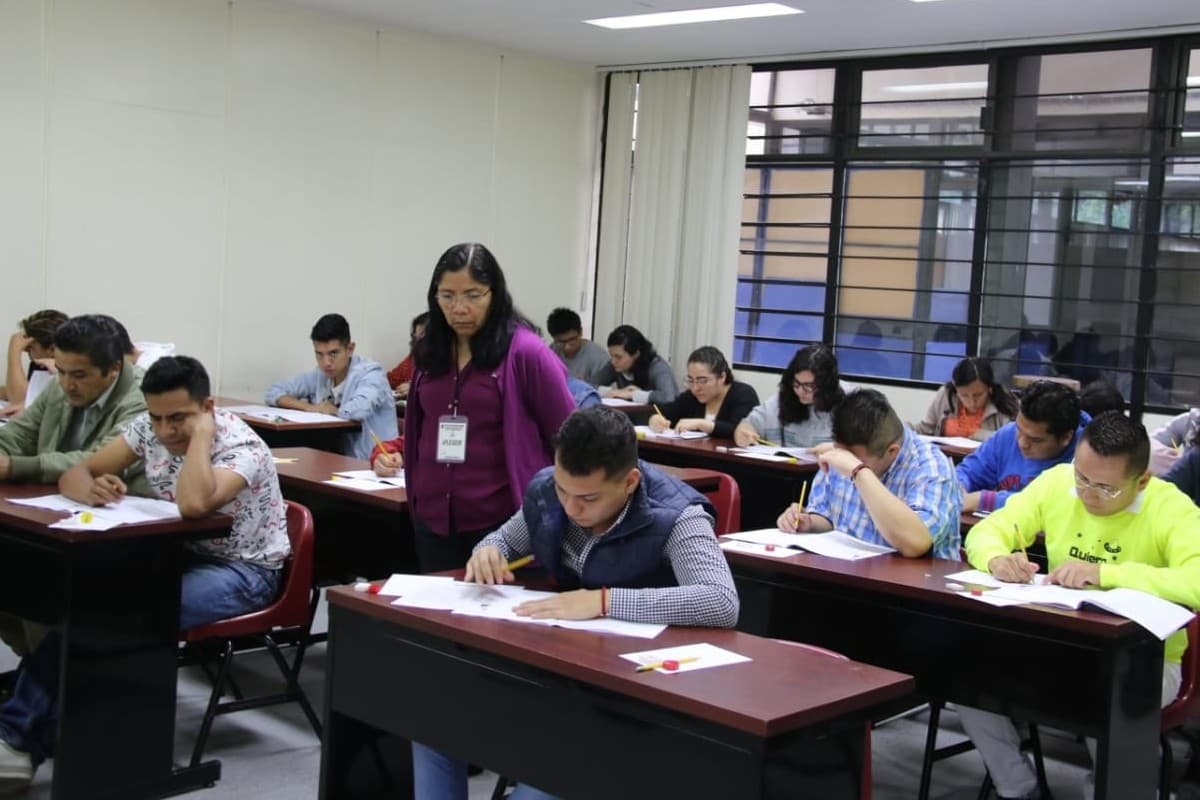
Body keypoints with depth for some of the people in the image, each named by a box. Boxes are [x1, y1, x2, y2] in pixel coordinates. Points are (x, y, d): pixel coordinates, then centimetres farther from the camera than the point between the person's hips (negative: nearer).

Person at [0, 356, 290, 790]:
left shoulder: (241, 447, -23)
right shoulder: (148, 427, -3)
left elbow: (193, 505, -42)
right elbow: (74, 475, 0)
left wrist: (200, 432, -29)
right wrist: (93, 490, -24)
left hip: (243, 571, -6)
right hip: (182, 554, 7)